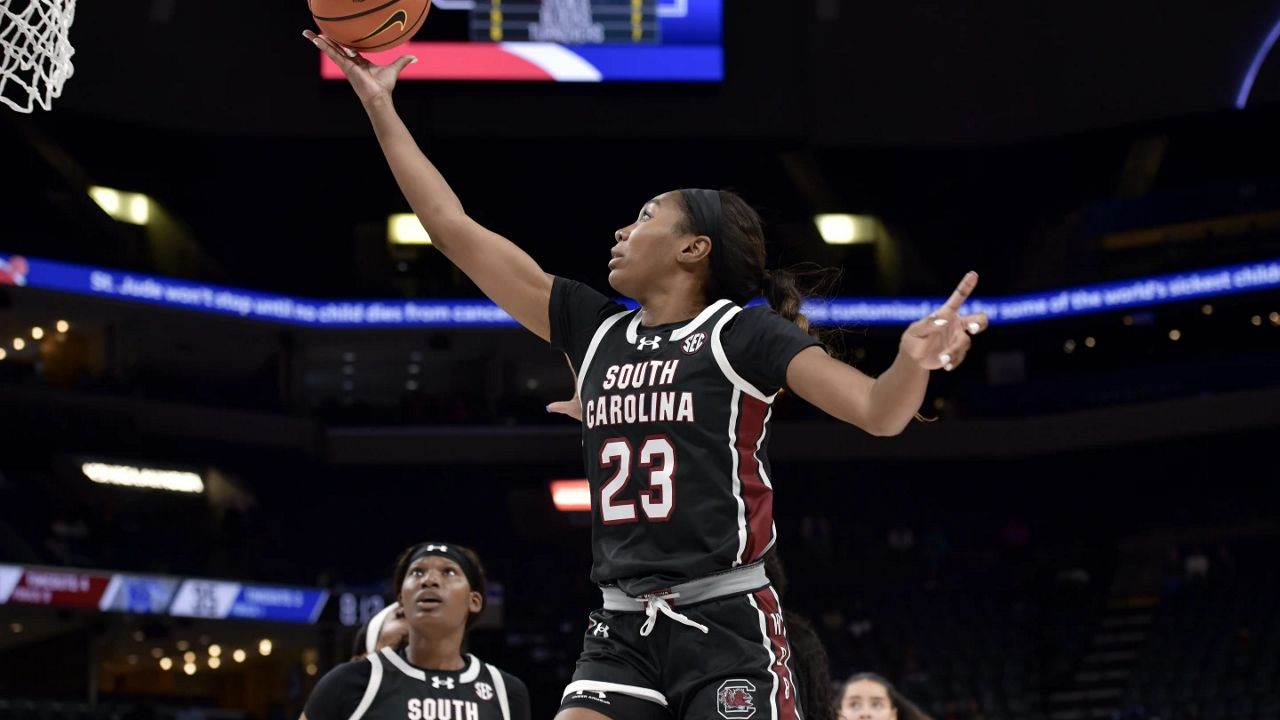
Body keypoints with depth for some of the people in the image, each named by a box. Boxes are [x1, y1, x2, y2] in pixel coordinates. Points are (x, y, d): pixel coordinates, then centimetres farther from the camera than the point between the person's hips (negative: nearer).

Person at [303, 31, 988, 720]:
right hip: (622, 631, 5)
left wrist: (912, 362, -38)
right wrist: (380, 108, 17)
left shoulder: (745, 332, -2)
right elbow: (455, 230, 16)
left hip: (727, 625, -5)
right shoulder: (595, 330, 13)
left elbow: (877, 412, -14)